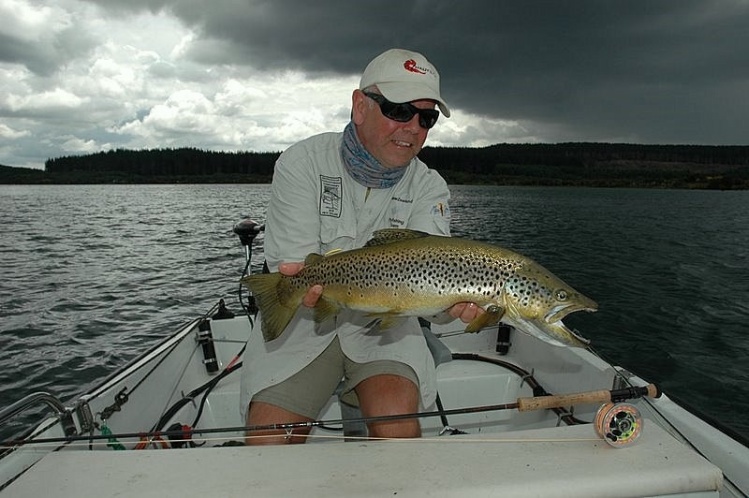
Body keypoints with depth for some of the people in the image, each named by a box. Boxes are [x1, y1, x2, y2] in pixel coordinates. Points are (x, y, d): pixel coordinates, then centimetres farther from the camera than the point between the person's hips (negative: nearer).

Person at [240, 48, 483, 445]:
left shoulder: (429, 188, -2)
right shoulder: (303, 162, -8)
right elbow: (293, 265, -14)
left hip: (382, 324, 1)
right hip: (303, 322, 0)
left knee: (396, 418, -24)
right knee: (268, 439, -16)